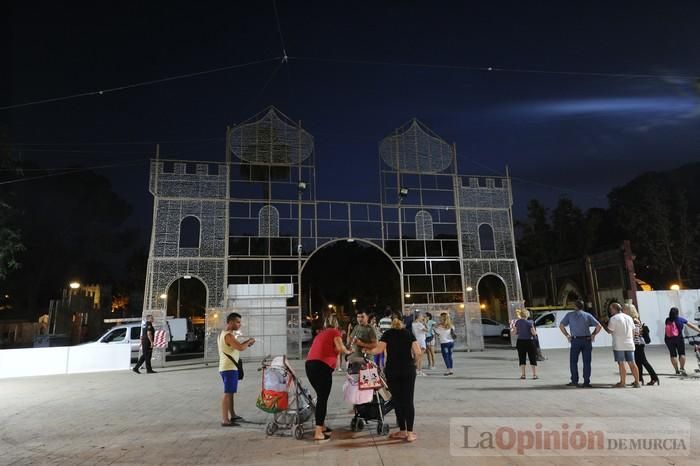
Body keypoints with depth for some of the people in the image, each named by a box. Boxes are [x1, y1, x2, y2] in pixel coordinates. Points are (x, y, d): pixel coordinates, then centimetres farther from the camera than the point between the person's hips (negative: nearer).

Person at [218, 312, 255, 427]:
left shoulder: (222, 334, 15)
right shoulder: (228, 335, -18)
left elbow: (236, 347, 20)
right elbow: (240, 347, -30)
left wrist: (246, 344, 8)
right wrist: (249, 341, -13)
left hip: (225, 367, 11)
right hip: (229, 368, -11)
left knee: (230, 393, 19)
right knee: (228, 394, -8)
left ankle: (233, 415, 30)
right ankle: (225, 420, -5)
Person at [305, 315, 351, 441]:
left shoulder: (320, 333, 26)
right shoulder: (335, 332, 7)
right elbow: (340, 348, -5)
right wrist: (348, 352, 13)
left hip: (309, 364, 7)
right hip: (322, 366, -7)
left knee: (321, 396, 19)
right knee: (323, 398, -2)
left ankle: (321, 425, 28)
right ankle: (318, 432, -2)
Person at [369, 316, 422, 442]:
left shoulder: (387, 334, 2)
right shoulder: (409, 334, 6)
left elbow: (378, 349, -12)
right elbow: (418, 352, -4)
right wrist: (414, 362, 14)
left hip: (392, 371, -1)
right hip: (408, 371, 1)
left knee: (397, 401, 9)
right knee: (409, 401, 5)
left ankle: (402, 431, 14)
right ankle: (410, 433, 4)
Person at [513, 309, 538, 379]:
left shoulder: (517, 322, -1)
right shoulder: (529, 322, -12)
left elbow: (516, 332, 5)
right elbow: (533, 333, -14)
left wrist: (513, 327, 21)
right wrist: (536, 332, 8)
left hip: (520, 342, 3)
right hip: (529, 342, -3)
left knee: (522, 359, 9)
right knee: (533, 359, 7)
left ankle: (522, 374, 9)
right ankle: (534, 374, 8)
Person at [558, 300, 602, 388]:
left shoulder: (570, 315, 5)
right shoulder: (587, 315, 7)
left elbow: (561, 325, -1)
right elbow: (599, 326, 0)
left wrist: (567, 335, 6)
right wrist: (593, 334, 9)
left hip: (575, 341, -1)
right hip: (587, 340, 1)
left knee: (573, 361, 9)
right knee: (587, 362, 5)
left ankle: (574, 381, 7)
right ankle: (586, 382, 5)